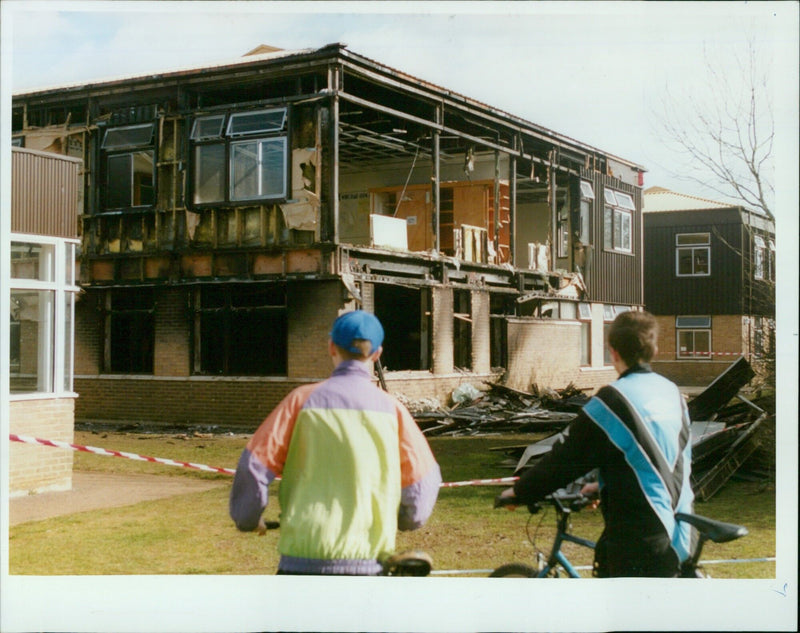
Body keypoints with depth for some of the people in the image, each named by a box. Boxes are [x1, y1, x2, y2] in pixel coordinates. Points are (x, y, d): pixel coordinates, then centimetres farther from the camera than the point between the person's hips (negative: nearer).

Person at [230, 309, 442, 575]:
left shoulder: (304, 399, -3)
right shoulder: (391, 408, 1)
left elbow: (254, 466, -3)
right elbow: (422, 480, 4)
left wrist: (247, 519, 15)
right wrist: (407, 519, 25)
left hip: (305, 556, -1)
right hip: (368, 561, 1)